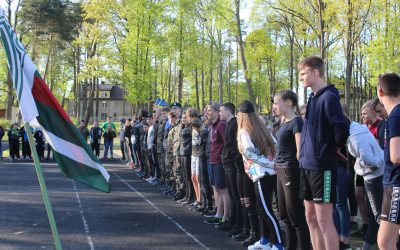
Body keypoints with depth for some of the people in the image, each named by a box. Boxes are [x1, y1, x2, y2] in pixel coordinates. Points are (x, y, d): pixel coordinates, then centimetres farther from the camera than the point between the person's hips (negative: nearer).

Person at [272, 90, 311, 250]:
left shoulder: (296, 122, -12)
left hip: (291, 171, -9)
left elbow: (300, 151, -17)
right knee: (285, 214, 15)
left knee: (296, 215, -4)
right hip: (281, 170, 9)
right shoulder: (284, 123, 14)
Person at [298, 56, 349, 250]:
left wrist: (332, 148, -6)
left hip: (322, 166, -9)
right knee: (311, 217, 14)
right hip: (308, 165, 9)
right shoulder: (313, 97, 13)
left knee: (324, 220, -5)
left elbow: (342, 128, -22)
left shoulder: (328, 97, -14)